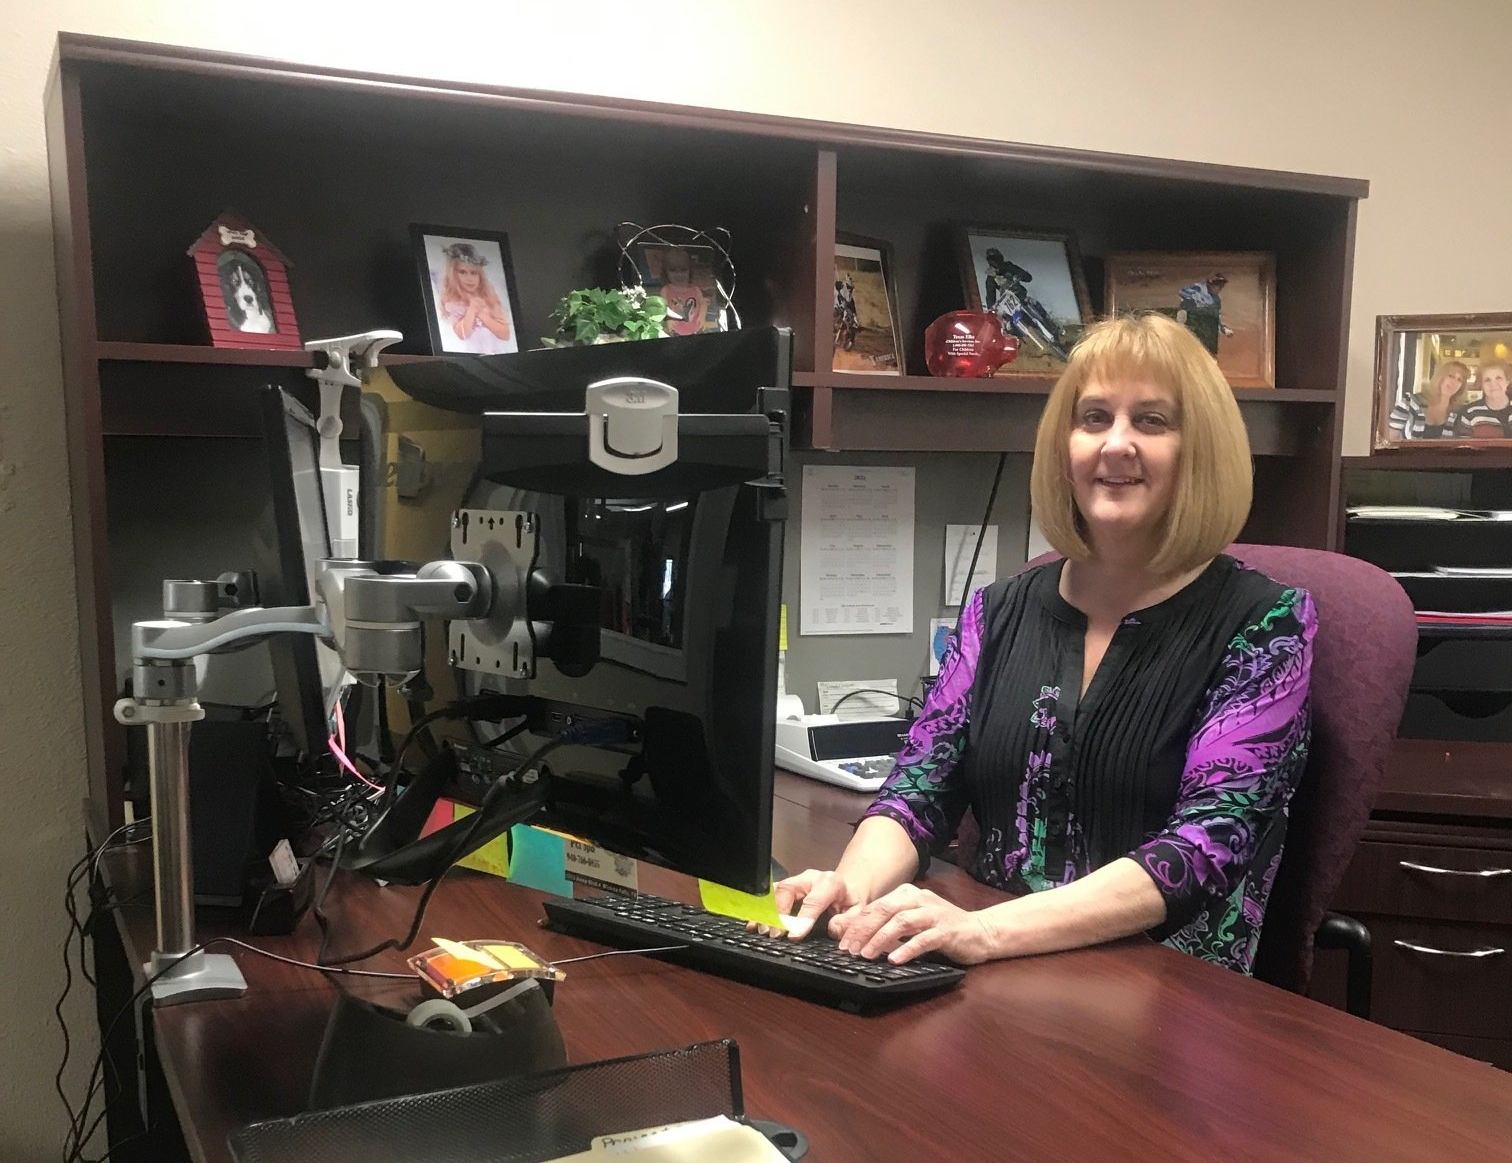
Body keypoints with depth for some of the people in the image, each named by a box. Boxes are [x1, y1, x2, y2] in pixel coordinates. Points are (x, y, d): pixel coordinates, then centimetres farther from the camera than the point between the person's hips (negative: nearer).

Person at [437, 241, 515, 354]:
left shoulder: (490, 297, 9)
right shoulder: (452, 302, 2)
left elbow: (506, 335, 3)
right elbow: (462, 334, -10)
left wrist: (482, 315, -3)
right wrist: (472, 309, -11)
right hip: (468, 355, -3)